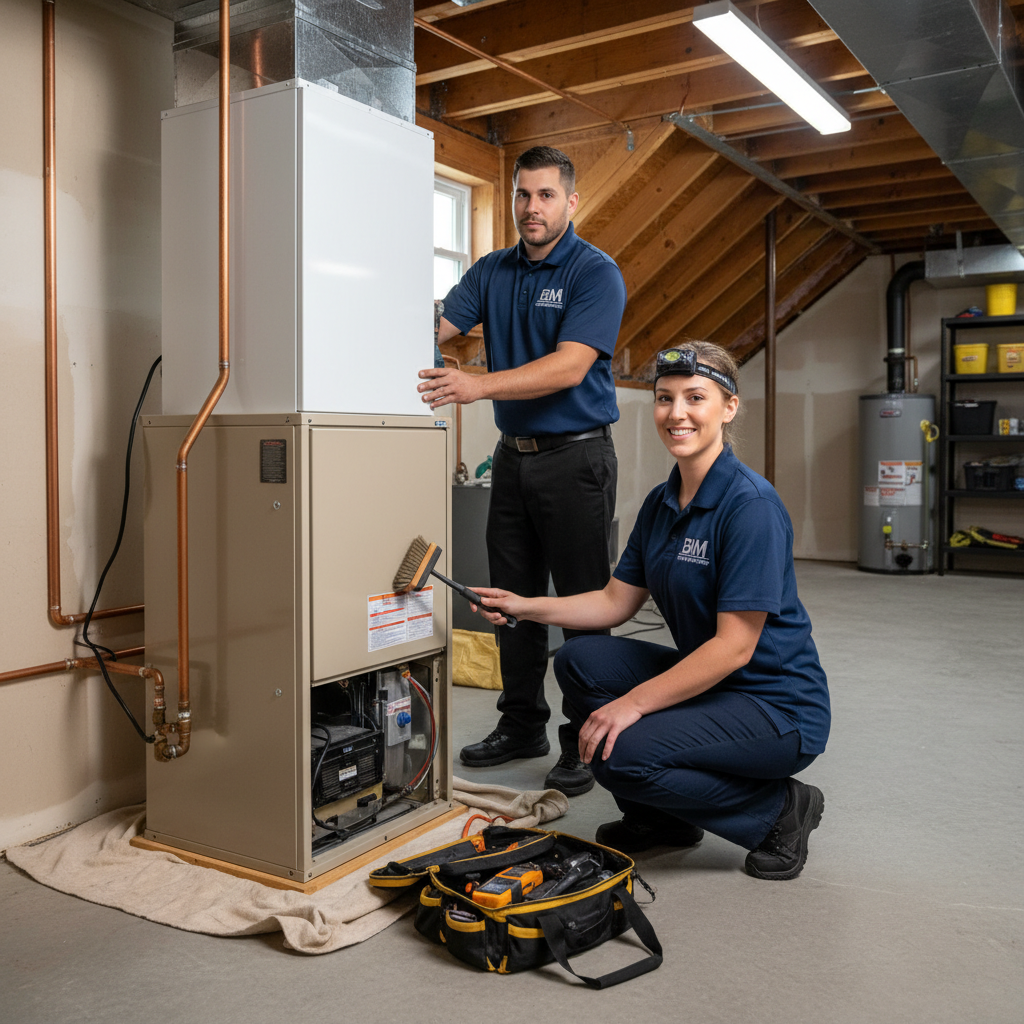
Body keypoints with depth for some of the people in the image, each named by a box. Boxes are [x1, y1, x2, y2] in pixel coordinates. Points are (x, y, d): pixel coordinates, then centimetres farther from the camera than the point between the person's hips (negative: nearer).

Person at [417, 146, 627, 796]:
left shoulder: (595, 273, -9)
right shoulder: (493, 271, 12)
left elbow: (570, 366, -21)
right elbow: (435, 327, 3)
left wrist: (479, 386, -32)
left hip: (575, 456, -6)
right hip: (514, 453, 7)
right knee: (514, 598, 13)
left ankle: (586, 746, 8)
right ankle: (522, 725, 27)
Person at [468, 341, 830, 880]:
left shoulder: (751, 505, -22)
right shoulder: (661, 502, 4)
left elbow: (734, 646, -25)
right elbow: (615, 601, 8)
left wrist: (634, 703, -24)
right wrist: (523, 607, -2)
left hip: (779, 709, -8)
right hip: (707, 679, 8)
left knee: (620, 753, -23)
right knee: (579, 662, -2)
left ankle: (779, 809, 0)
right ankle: (660, 816, 15)